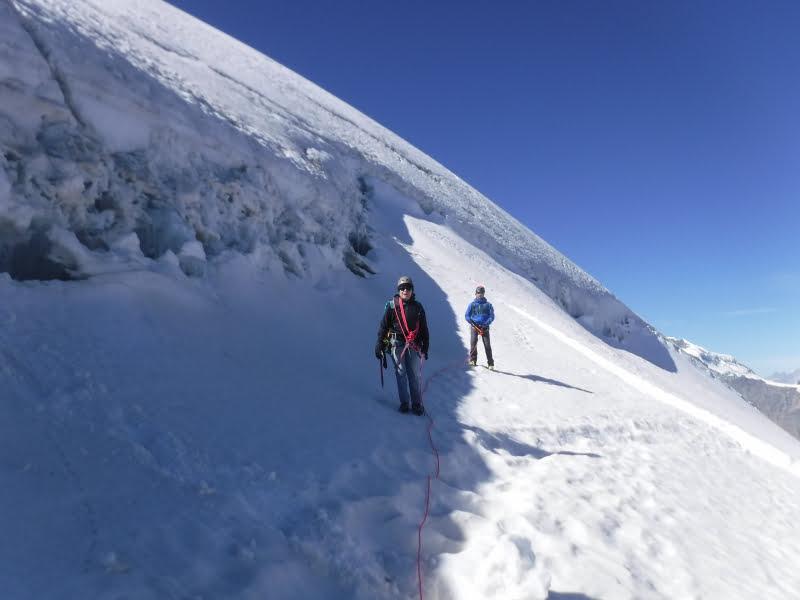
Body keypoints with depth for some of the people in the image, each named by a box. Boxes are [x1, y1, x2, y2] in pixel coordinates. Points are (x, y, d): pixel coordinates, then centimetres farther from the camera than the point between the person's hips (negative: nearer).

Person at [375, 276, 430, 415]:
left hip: (414, 345, 1)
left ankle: (417, 404, 9)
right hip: (397, 344, -1)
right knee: (401, 374, 2)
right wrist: (379, 344, -1)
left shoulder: (417, 307, 8)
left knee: (415, 375, 0)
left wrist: (425, 348, 10)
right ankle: (404, 402, 11)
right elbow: (383, 326, 3)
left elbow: (424, 329, 12)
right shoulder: (391, 305, 1)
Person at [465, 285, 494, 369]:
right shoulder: (472, 304, 8)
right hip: (474, 326, 0)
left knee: (487, 345, -6)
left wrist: (486, 323, -13)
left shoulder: (488, 304, 8)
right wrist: (472, 323, -10)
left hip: (484, 327, 0)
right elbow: (467, 316, 8)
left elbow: (492, 316, 4)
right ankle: (473, 360, 2)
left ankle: (491, 363, -2)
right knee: (473, 343, -12)